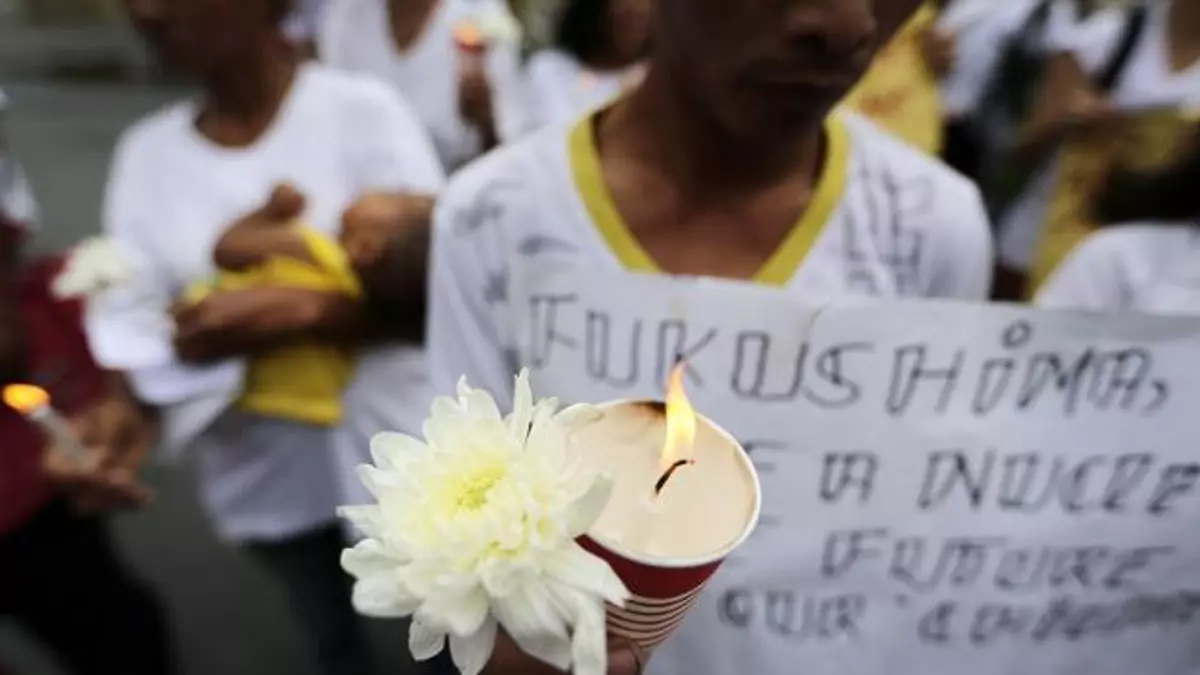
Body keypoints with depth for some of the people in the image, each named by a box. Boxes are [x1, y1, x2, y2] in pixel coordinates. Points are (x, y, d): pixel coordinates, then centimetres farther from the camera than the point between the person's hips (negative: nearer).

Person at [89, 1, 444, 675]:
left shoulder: (362, 108, -13)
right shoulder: (147, 150, 1)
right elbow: (128, 326, -2)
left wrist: (300, 310, -29)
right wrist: (108, 418, -20)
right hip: (262, 470, 4)